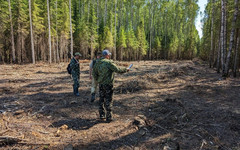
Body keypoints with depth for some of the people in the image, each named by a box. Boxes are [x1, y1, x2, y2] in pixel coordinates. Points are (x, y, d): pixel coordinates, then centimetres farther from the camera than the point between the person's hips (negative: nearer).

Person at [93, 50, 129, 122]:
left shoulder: (97, 63, 6)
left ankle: (102, 115, 26)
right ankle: (108, 117, 7)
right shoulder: (109, 62, -14)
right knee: (108, 100, 1)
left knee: (101, 99, 16)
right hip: (108, 84, -6)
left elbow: (94, 73, 13)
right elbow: (118, 70, -18)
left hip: (101, 84, 6)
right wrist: (126, 70, -2)